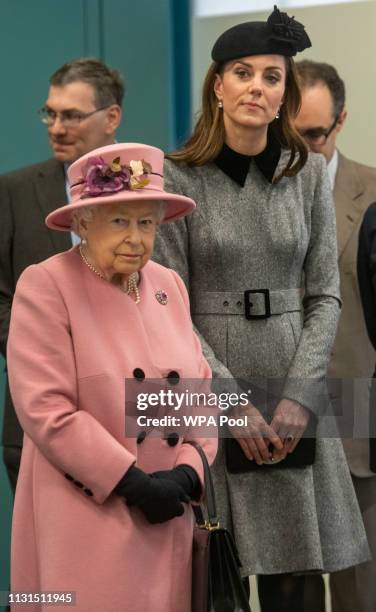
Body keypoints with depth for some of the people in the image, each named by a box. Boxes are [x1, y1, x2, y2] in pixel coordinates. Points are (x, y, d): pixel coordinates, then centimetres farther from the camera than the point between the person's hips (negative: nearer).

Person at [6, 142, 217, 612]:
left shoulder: (169, 286, 10)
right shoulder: (45, 287, -9)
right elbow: (44, 408, -16)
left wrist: (187, 472, -7)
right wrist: (132, 482, -16)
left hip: (168, 522, 6)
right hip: (85, 525, -6)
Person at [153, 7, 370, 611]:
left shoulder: (309, 174, 4)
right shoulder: (178, 179, -5)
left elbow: (325, 296, 4)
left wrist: (299, 397, -9)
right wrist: (232, 403, -13)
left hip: (292, 391, 2)